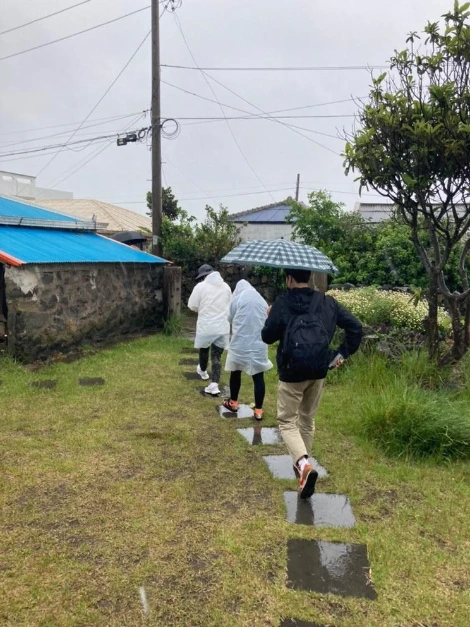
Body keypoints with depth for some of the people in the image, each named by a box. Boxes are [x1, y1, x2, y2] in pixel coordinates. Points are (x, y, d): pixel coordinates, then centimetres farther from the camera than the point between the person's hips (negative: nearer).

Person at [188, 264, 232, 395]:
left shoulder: (201, 286, -8)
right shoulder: (226, 286, 7)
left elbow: (192, 306, -3)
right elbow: (230, 306, 17)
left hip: (206, 326, -3)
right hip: (223, 327, 3)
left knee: (204, 350, 24)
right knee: (216, 357, 5)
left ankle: (203, 371, 49)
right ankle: (214, 385, -6)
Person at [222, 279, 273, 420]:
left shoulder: (237, 298, -2)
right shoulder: (262, 300, 9)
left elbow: (230, 318, 9)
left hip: (240, 343, -2)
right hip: (259, 344, 2)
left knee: (236, 372, 16)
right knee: (258, 376, 4)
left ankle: (233, 402, 30)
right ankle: (258, 410, 6)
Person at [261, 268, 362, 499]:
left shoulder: (282, 303, -7)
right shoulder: (327, 302, 5)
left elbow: (267, 337, -4)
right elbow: (355, 326, 2)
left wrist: (270, 318, 15)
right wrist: (343, 353, 7)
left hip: (291, 372, -4)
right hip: (318, 371, 5)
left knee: (287, 421, 6)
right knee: (307, 419, 22)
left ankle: (304, 465, -16)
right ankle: (301, 463, 35)